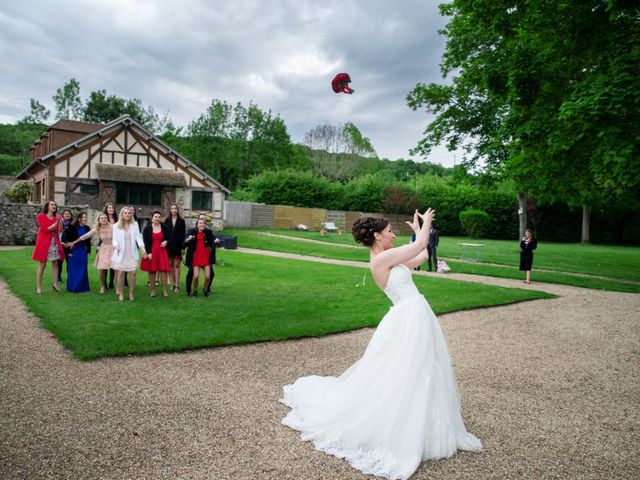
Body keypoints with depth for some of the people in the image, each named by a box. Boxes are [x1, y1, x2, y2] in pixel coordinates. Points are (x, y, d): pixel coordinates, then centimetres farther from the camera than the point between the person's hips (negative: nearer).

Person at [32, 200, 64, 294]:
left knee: (56, 263, 4)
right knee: (42, 264, -3)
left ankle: (55, 284, 12)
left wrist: (59, 221, -14)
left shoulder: (57, 217, 10)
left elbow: (60, 230, -2)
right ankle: (38, 286, 2)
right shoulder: (41, 216, -1)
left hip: (55, 242, 4)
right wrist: (55, 223, -14)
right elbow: (45, 229, -11)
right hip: (44, 242, -4)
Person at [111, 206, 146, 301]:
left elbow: (138, 237, 0)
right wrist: (116, 246, -21)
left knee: (133, 272, -5)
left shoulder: (135, 224, 7)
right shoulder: (116, 226, 4)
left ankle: (131, 293, 7)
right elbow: (115, 239, 0)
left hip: (132, 253, 1)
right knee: (120, 273, -1)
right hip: (121, 253, -1)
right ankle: (121, 293, 11)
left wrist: (142, 247, -15)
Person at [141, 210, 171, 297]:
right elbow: (145, 242, -2)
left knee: (164, 271, -3)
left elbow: (169, 238, 13)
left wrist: (166, 242, -10)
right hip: (151, 252, 0)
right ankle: (153, 290, 12)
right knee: (152, 271, 4)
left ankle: (165, 290, 3)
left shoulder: (165, 228, 4)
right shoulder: (147, 228, 1)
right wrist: (148, 252, -11)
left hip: (162, 251, 1)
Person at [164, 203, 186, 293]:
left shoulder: (181, 221, 1)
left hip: (178, 246, -2)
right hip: (169, 245, 2)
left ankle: (177, 286, -1)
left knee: (177, 266, -1)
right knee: (170, 265, 5)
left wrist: (183, 247, -6)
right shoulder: (167, 220, 7)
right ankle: (173, 284, 12)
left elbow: (183, 234, 0)